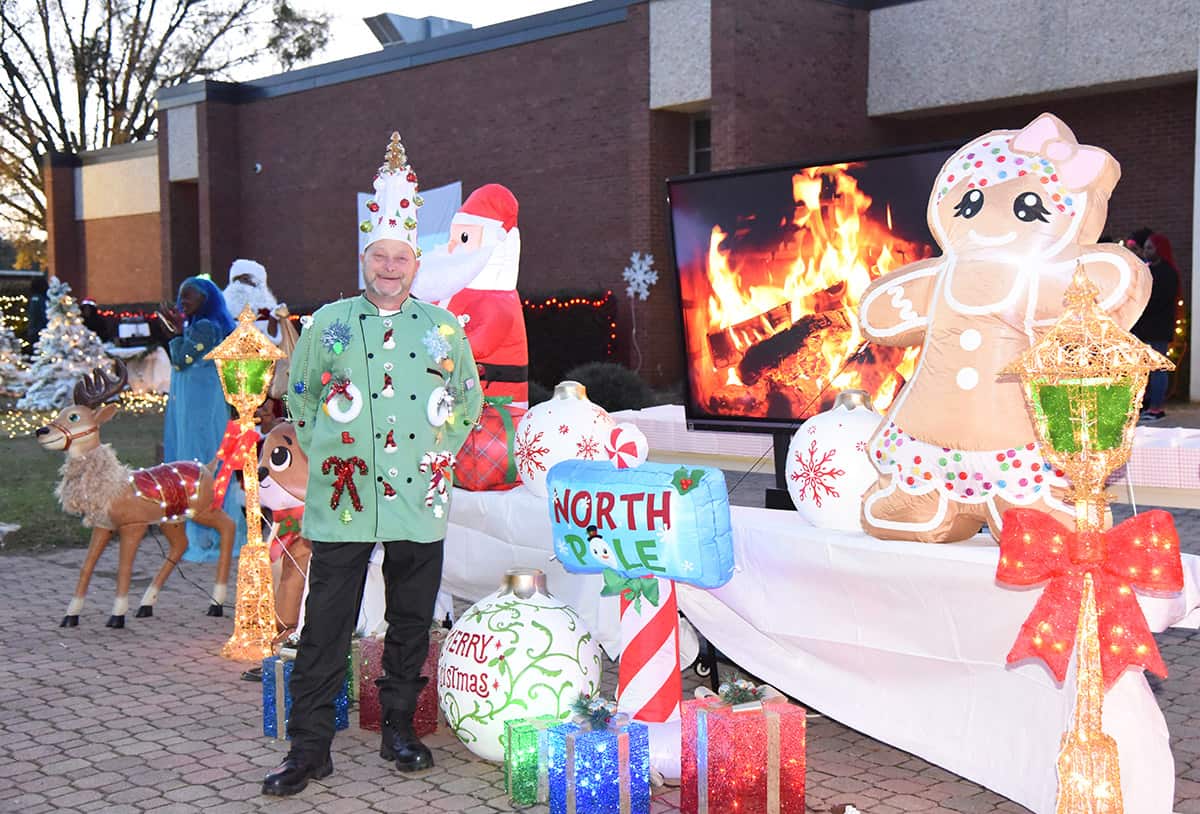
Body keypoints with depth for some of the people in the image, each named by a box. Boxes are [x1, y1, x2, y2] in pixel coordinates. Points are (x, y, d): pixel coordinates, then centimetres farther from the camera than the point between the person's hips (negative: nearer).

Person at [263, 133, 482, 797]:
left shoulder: (443, 329, 7)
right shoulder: (327, 324, 5)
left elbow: (468, 401, 18)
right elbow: (299, 398, 15)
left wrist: (442, 452, 9)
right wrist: (323, 454, 7)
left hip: (419, 501, 2)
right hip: (341, 503, -1)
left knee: (411, 624, 10)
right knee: (325, 629, 0)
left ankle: (400, 730, 25)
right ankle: (308, 748, 9)